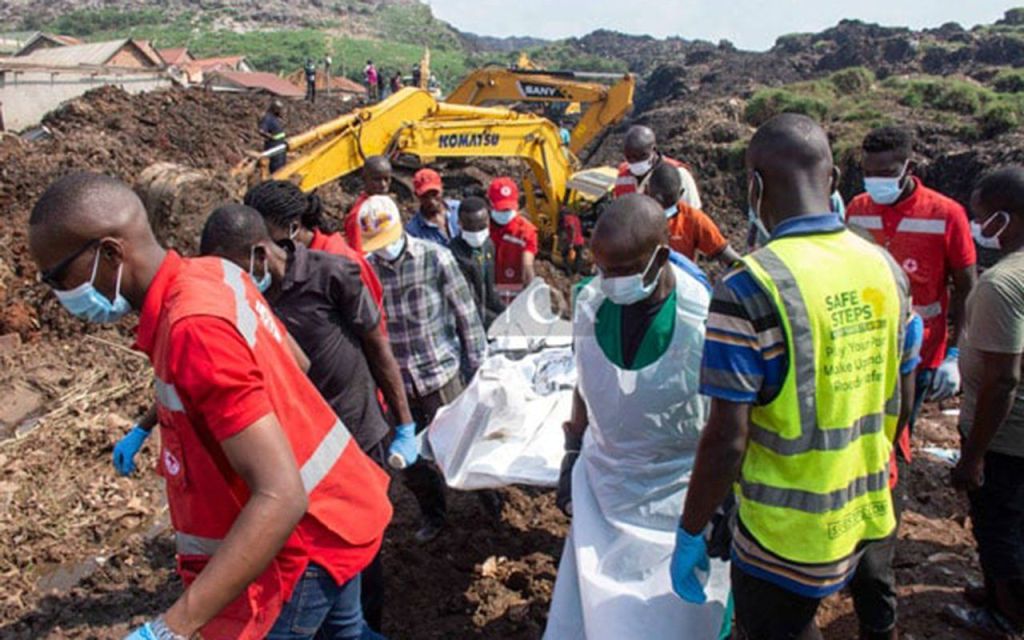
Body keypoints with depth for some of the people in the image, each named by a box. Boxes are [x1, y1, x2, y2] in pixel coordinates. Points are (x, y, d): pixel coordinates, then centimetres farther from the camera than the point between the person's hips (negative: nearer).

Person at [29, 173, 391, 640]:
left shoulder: (195, 328, -31)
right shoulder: (213, 274, -4)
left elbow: (282, 498, -34)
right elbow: (295, 360, 12)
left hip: (306, 535, -9)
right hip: (337, 503, 9)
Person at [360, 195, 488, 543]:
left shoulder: (435, 258, -10)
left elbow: (465, 312, -4)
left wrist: (477, 363, -2)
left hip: (441, 372, -3)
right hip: (397, 380, 3)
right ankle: (432, 513, 38)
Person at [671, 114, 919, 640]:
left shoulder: (749, 288, -24)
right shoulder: (885, 267, -4)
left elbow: (728, 440, -23)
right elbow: (902, 401, 7)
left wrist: (690, 533, -10)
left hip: (788, 538, -6)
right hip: (873, 516, 6)